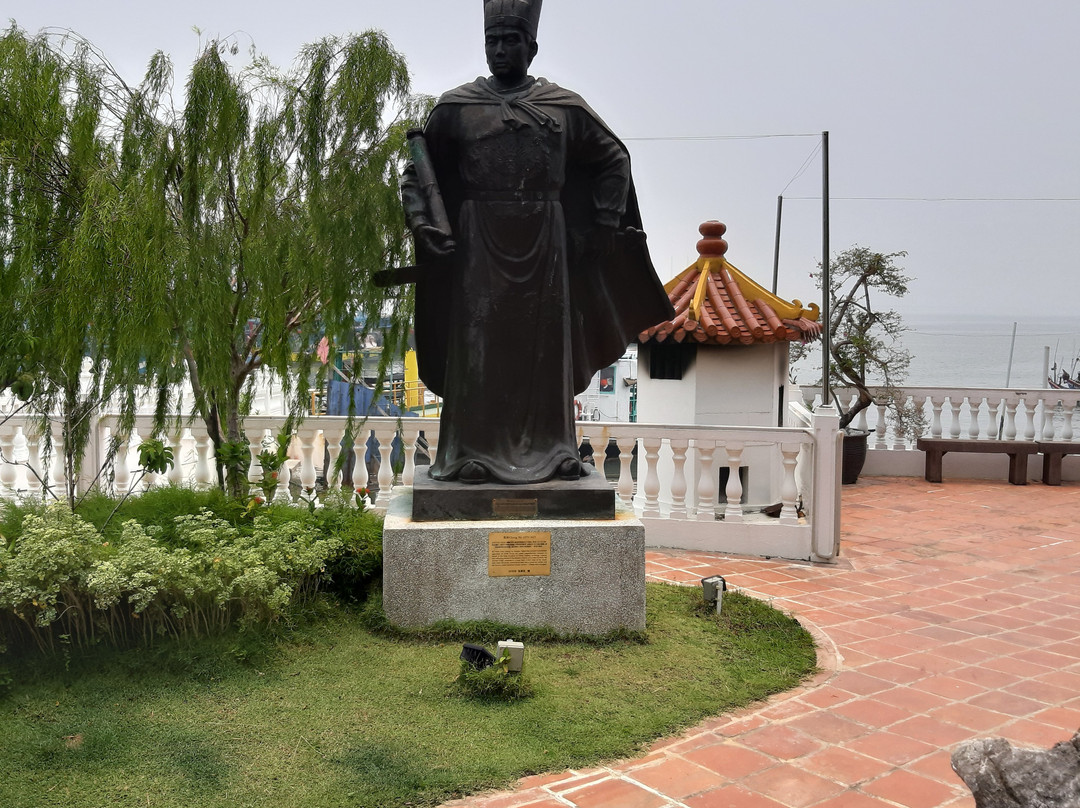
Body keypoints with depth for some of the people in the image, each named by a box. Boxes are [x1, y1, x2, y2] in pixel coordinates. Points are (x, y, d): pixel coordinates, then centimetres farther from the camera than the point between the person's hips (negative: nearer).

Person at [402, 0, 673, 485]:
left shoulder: (565, 107, 7)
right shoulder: (457, 108, 6)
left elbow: (614, 159, 16)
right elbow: (417, 171, 9)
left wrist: (605, 223, 7)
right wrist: (420, 220, -7)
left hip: (545, 243, 1)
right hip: (480, 243, -1)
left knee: (548, 344, 4)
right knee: (478, 344, -2)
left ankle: (553, 449, 14)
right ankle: (473, 452, 5)